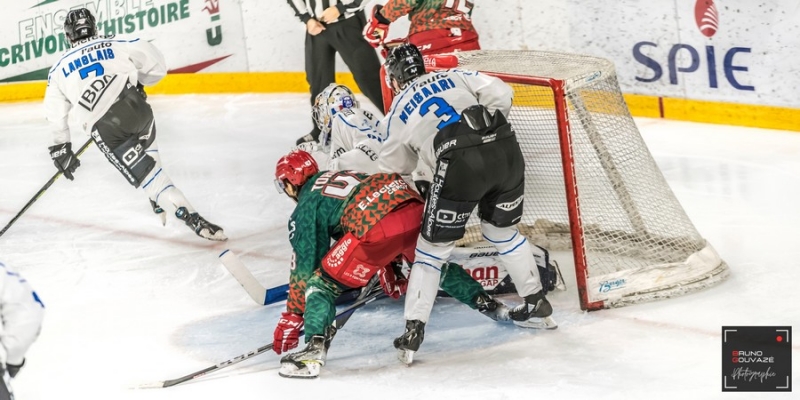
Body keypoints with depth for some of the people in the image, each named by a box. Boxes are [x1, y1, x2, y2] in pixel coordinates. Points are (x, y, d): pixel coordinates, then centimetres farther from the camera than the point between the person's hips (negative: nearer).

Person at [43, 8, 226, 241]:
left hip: (104, 129, -2)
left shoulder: (59, 69, 16)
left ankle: (192, 218, -13)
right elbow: (156, 65, 11)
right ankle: (159, 201, 35)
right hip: (135, 108, 2)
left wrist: (61, 148, 31)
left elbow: (56, 114, 19)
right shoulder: (116, 45, 13)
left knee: (147, 174, -1)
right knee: (146, 147, 35)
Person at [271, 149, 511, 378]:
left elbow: (305, 265, 12)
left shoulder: (305, 208, 14)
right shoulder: (340, 176, 35)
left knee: (323, 282, 3)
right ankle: (487, 304, 45)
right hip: (415, 210, 8)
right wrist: (388, 268, 50)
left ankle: (315, 351, -14)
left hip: (376, 228, -7)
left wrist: (291, 318, 19)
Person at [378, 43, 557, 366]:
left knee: (432, 248, 9)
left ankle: (413, 332, 6)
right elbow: (501, 93, 9)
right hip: (505, 149, 4)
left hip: (460, 164, -4)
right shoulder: (454, 76, 23)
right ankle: (537, 305, 36)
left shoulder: (398, 112, 19)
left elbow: (391, 171, 28)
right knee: (503, 231, 27)